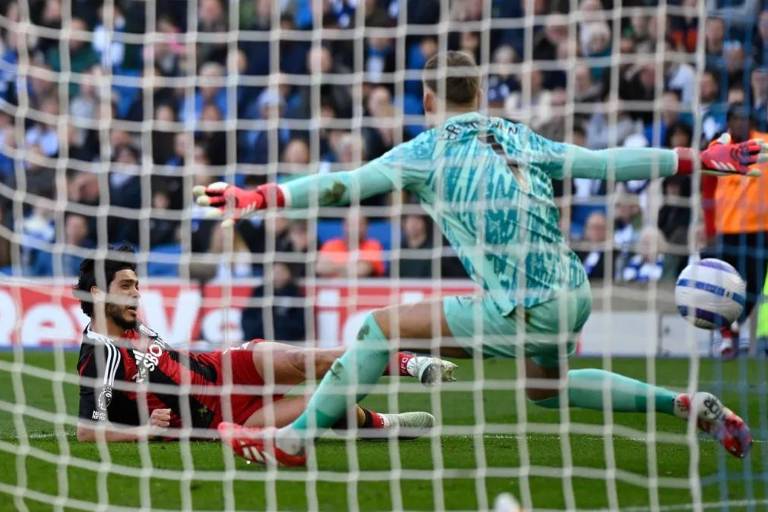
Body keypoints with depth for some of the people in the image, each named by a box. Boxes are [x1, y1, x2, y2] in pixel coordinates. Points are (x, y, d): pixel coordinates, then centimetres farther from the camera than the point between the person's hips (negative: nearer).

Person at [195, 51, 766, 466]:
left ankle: (294, 439, 6)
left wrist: (258, 197, -19)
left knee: (382, 325, 5)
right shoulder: (520, 139, 11)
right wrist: (702, 159, 17)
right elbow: (609, 163, 9)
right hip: (574, 296, 6)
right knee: (545, 389, 36)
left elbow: (344, 185, -14)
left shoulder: (428, 152, -3)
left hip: (524, 314, -6)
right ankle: (687, 405, 30)